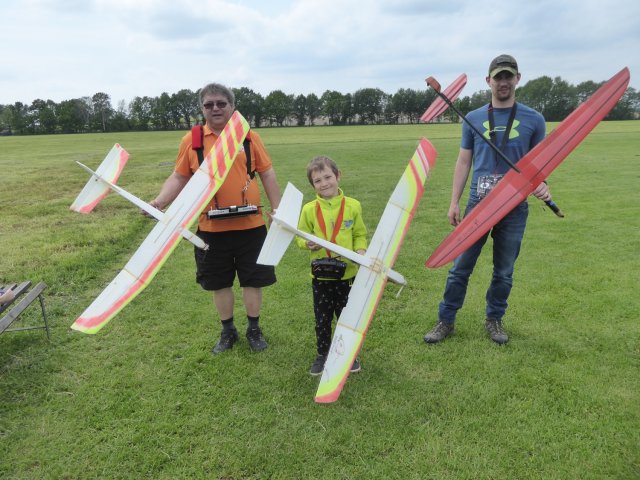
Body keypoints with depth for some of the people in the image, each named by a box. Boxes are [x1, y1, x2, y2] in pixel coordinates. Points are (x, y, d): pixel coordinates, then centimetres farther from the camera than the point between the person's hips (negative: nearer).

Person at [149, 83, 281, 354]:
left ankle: (254, 330, 30)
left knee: (253, 280, 10)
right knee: (219, 283, 13)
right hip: (211, 228, 1)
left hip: (250, 225, 0)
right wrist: (160, 201, -12)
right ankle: (228, 331, 33)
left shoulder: (249, 136, 2)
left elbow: (267, 174, 6)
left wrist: (277, 209, 3)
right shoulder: (191, 140, 2)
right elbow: (179, 178, 4)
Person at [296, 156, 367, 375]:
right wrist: (308, 243, -21)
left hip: (347, 273, 0)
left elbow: (359, 235, 3)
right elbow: (300, 237, 1)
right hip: (320, 275, 0)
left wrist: (360, 250, -15)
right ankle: (322, 355, 33)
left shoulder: (352, 206, -6)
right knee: (322, 319, 14)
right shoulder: (309, 209, -7)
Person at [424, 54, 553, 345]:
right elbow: (463, 162, 7)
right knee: (460, 267, 2)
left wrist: (541, 184, -13)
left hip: (514, 207, 0)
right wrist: (454, 202, 2)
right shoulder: (473, 119, 5)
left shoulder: (533, 119, 4)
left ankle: (494, 320, 29)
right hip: (478, 204, 0)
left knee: (504, 271, 10)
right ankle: (446, 321, 16)